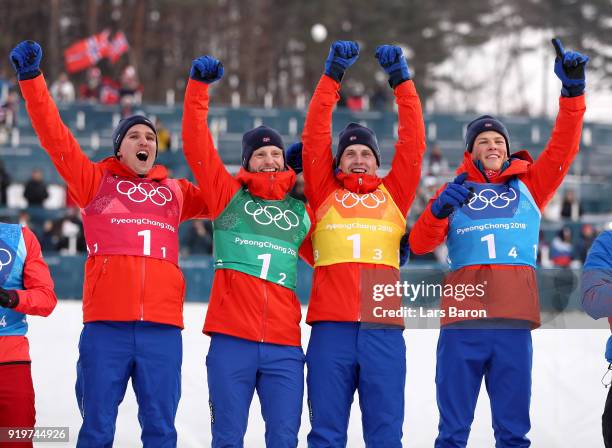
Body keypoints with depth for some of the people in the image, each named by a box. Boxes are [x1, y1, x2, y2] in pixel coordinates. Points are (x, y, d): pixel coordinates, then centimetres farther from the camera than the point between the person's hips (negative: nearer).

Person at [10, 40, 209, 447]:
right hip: (106, 325, -2)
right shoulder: (96, 182, 14)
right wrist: (32, 78, -2)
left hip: (163, 326, 2)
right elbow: (55, 135, 6)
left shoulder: (174, 192, 21)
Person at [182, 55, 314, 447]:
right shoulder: (228, 196, 8)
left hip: (284, 346, 2)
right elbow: (197, 146, 1)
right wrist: (199, 87, -6)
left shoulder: (301, 212, 15)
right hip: (232, 340, -2)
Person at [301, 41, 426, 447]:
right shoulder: (324, 194, 14)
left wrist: (401, 81, 8)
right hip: (331, 326, -1)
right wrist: (332, 76, 5)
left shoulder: (393, 196, 16)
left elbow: (413, 144, 12)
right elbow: (315, 138, 8)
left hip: (383, 327, 1)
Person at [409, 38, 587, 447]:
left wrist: (573, 90, -5)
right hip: (462, 322, -1)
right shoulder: (456, 190, 16)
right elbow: (420, 244, 6)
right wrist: (438, 211, -14)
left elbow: (563, 148, 6)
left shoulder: (528, 186, 19)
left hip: (514, 323, 1)